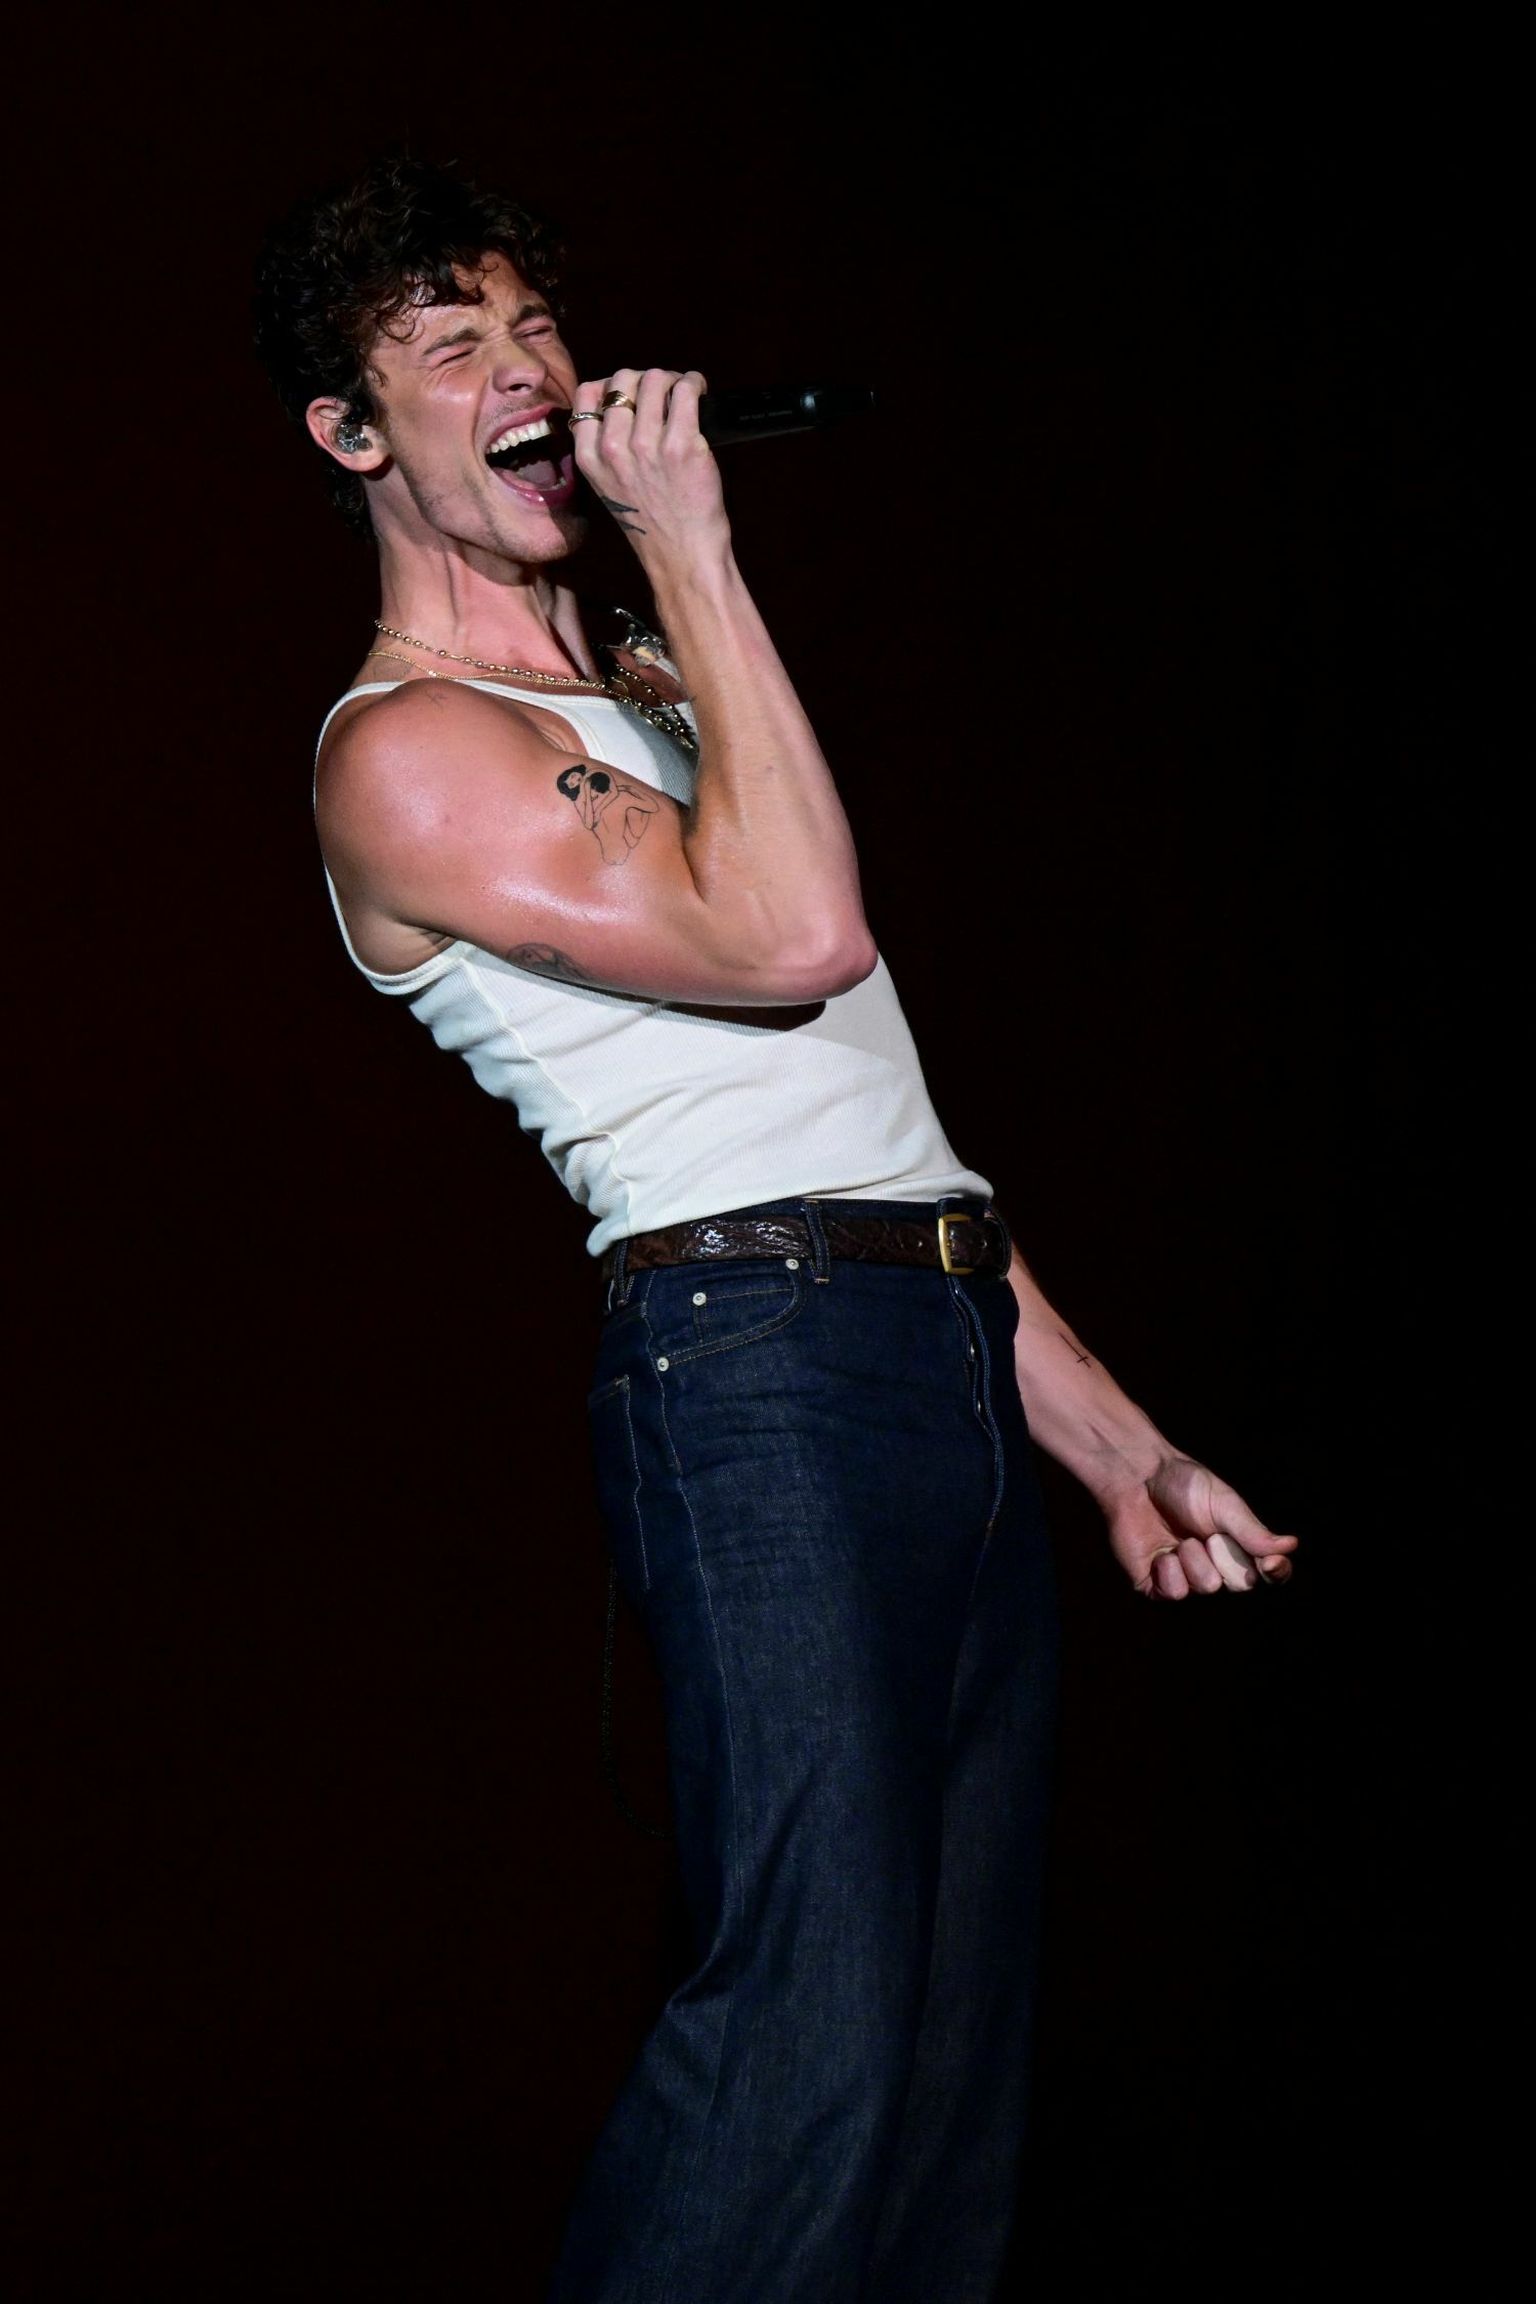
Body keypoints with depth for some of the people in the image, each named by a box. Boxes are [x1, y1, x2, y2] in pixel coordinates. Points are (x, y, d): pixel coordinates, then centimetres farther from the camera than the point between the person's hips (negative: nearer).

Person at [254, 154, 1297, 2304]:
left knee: (955, 2051, 5)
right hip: (765, 1364, -9)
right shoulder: (407, 753, -3)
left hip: (962, 1375, 9)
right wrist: (692, 554, -10)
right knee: (813, 2033, -17)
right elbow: (795, 933, -18)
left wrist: (1122, 1445, 22)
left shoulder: (651, 692, 25)